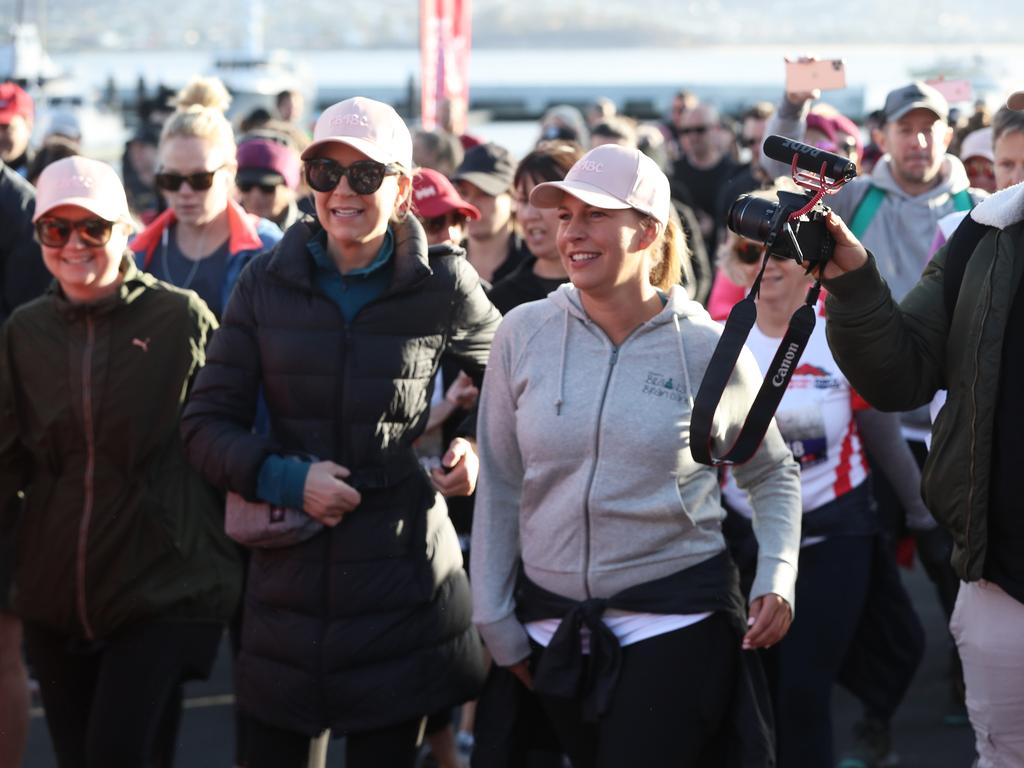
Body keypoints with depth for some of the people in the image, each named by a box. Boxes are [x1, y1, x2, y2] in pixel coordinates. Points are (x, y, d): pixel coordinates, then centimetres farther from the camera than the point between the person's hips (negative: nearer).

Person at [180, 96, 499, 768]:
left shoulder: (443, 287, -2)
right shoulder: (268, 281, 2)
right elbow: (206, 423, 3)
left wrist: (483, 452, -2)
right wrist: (285, 479, -12)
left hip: (401, 579, -2)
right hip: (289, 572, 2)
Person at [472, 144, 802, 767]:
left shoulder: (708, 349, -6)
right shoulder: (524, 334, -2)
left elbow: (773, 473, 8)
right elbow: (499, 486, 4)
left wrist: (777, 578, -7)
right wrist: (495, 620, 5)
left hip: (676, 622, -3)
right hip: (554, 624, 3)